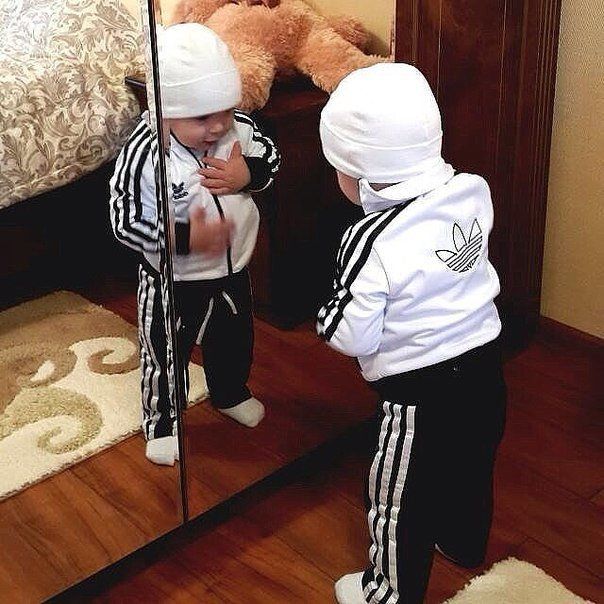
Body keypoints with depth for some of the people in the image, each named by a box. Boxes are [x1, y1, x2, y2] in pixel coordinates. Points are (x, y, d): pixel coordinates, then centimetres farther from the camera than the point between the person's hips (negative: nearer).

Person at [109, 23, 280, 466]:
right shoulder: (143, 154, -29)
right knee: (166, 356, 15)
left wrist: (247, 175, -22)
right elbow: (125, 221, -24)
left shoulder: (240, 127, -16)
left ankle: (231, 394, 57)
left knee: (234, 341, 28)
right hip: (173, 283, -5)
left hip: (232, 271, 5)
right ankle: (161, 423, 41)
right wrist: (185, 239, -35)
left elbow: (271, 157, 1)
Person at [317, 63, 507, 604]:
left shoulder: (372, 242, -27)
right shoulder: (473, 192, -10)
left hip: (420, 393, -7)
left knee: (401, 503, 15)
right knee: (472, 467, 31)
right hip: (485, 365, 7)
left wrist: (326, 317, -1)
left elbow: (353, 337, -21)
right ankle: (465, 543, 56)